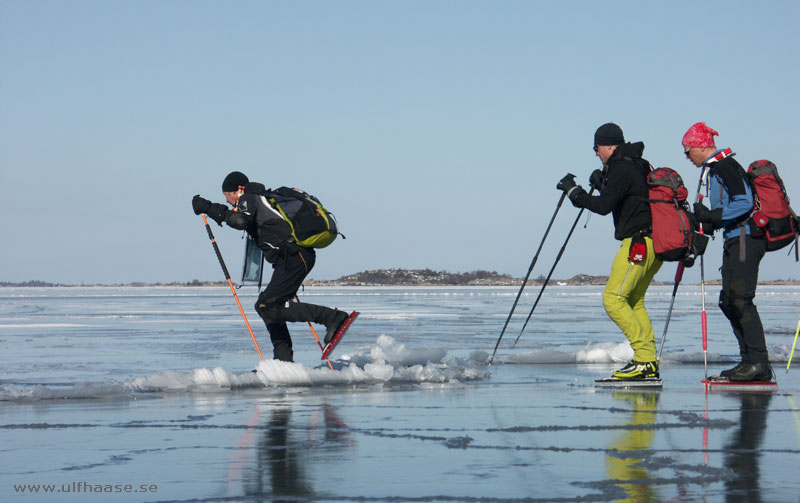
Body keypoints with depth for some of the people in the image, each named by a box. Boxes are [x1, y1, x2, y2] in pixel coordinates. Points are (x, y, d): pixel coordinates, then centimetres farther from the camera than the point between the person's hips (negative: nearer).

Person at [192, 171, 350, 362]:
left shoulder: (249, 198, -1)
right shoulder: (262, 198, 27)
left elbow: (241, 220, -21)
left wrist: (210, 209, -13)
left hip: (295, 258, -10)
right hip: (297, 257, 10)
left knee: (271, 305, -14)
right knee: (265, 306, 14)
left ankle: (333, 318, -18)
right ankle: (283, 360, 11)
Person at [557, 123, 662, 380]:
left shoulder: (621, 168, -12)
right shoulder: (639, 166, 18)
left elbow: (604, 206, -20)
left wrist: (574, 190, -10)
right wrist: (602, 184, 18)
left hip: (638, 242, -10)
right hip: (654, 243, 10)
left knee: (613, 299, -9)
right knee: (633, 301, 14)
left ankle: (644, 358, -13)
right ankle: (649, 364, 9)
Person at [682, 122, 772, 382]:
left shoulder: (726, 166, -12)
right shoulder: (716, 169, 20)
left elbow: (745, 203, -22)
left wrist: (712, 216, -19)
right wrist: (706, 221, 9)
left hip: (746, 239, -11)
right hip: (734, 240, 11)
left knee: (741, 299, -14)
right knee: (728, 302, 8)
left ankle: (759, 363, -15)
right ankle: (750, 360, 10)